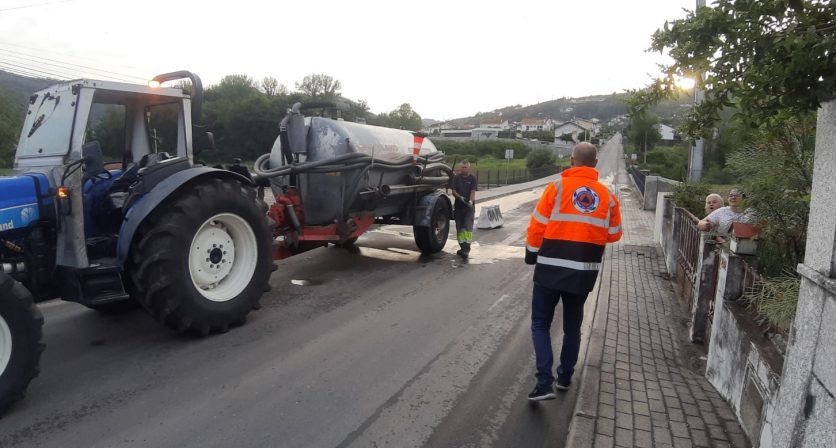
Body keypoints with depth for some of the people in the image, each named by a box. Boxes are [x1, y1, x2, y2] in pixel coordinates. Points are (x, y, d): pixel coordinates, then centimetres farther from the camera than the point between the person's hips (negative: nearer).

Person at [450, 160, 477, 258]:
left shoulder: (472, 178, -1)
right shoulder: (456, 178, 6)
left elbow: (473, 191, -9)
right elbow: (453, 191, 2)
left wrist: (471, 201, -28)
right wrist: (460, 197, -18)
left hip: (469, 206, -3)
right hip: (458, 206, 3)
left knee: (468, 227, -11)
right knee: (459, 228, 9)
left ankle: (466, 249, -16)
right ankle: (462, 247, 20)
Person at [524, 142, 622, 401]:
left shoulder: (558, 187, -7)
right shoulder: (607, 195, 4)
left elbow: (537, 225, -6)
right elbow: (614, 235, 10)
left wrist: (531, 255, 7)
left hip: (551, 268, -3)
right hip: (585, 271, 3)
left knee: (540, 323, 7)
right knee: (572, 325, 19)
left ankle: (545, 382, -4)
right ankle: (565, 377, 30)